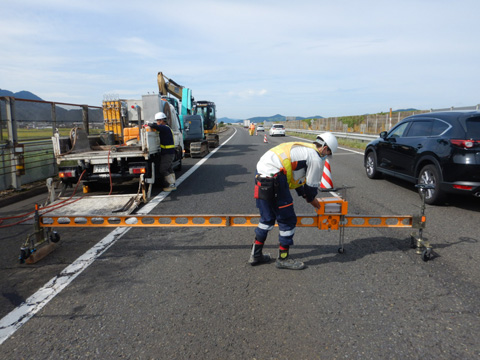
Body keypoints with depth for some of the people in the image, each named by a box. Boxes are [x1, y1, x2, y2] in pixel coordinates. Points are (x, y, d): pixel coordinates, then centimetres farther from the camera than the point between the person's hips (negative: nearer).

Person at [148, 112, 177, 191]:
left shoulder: (164, 128, -17)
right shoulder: (166, 128, 15)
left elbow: (154, 126, -30)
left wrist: (149, 124, -11)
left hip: (168, 153, -10)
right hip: (170, 152, 10)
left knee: (162, 170, -6)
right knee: (169, 169, 16)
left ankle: (172, 185, -4)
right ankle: (172, 184, 22)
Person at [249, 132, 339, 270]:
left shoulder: (303, 149, 27)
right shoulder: (316, 159, -1)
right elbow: (311, 186, 5)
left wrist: (305, 195, 37)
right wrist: (312, 200, 25)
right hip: (274, 178, -10)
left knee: (267, 218, 22)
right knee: (288, 220, 6)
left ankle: (256, 255, 31)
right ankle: (283, 258, 20)